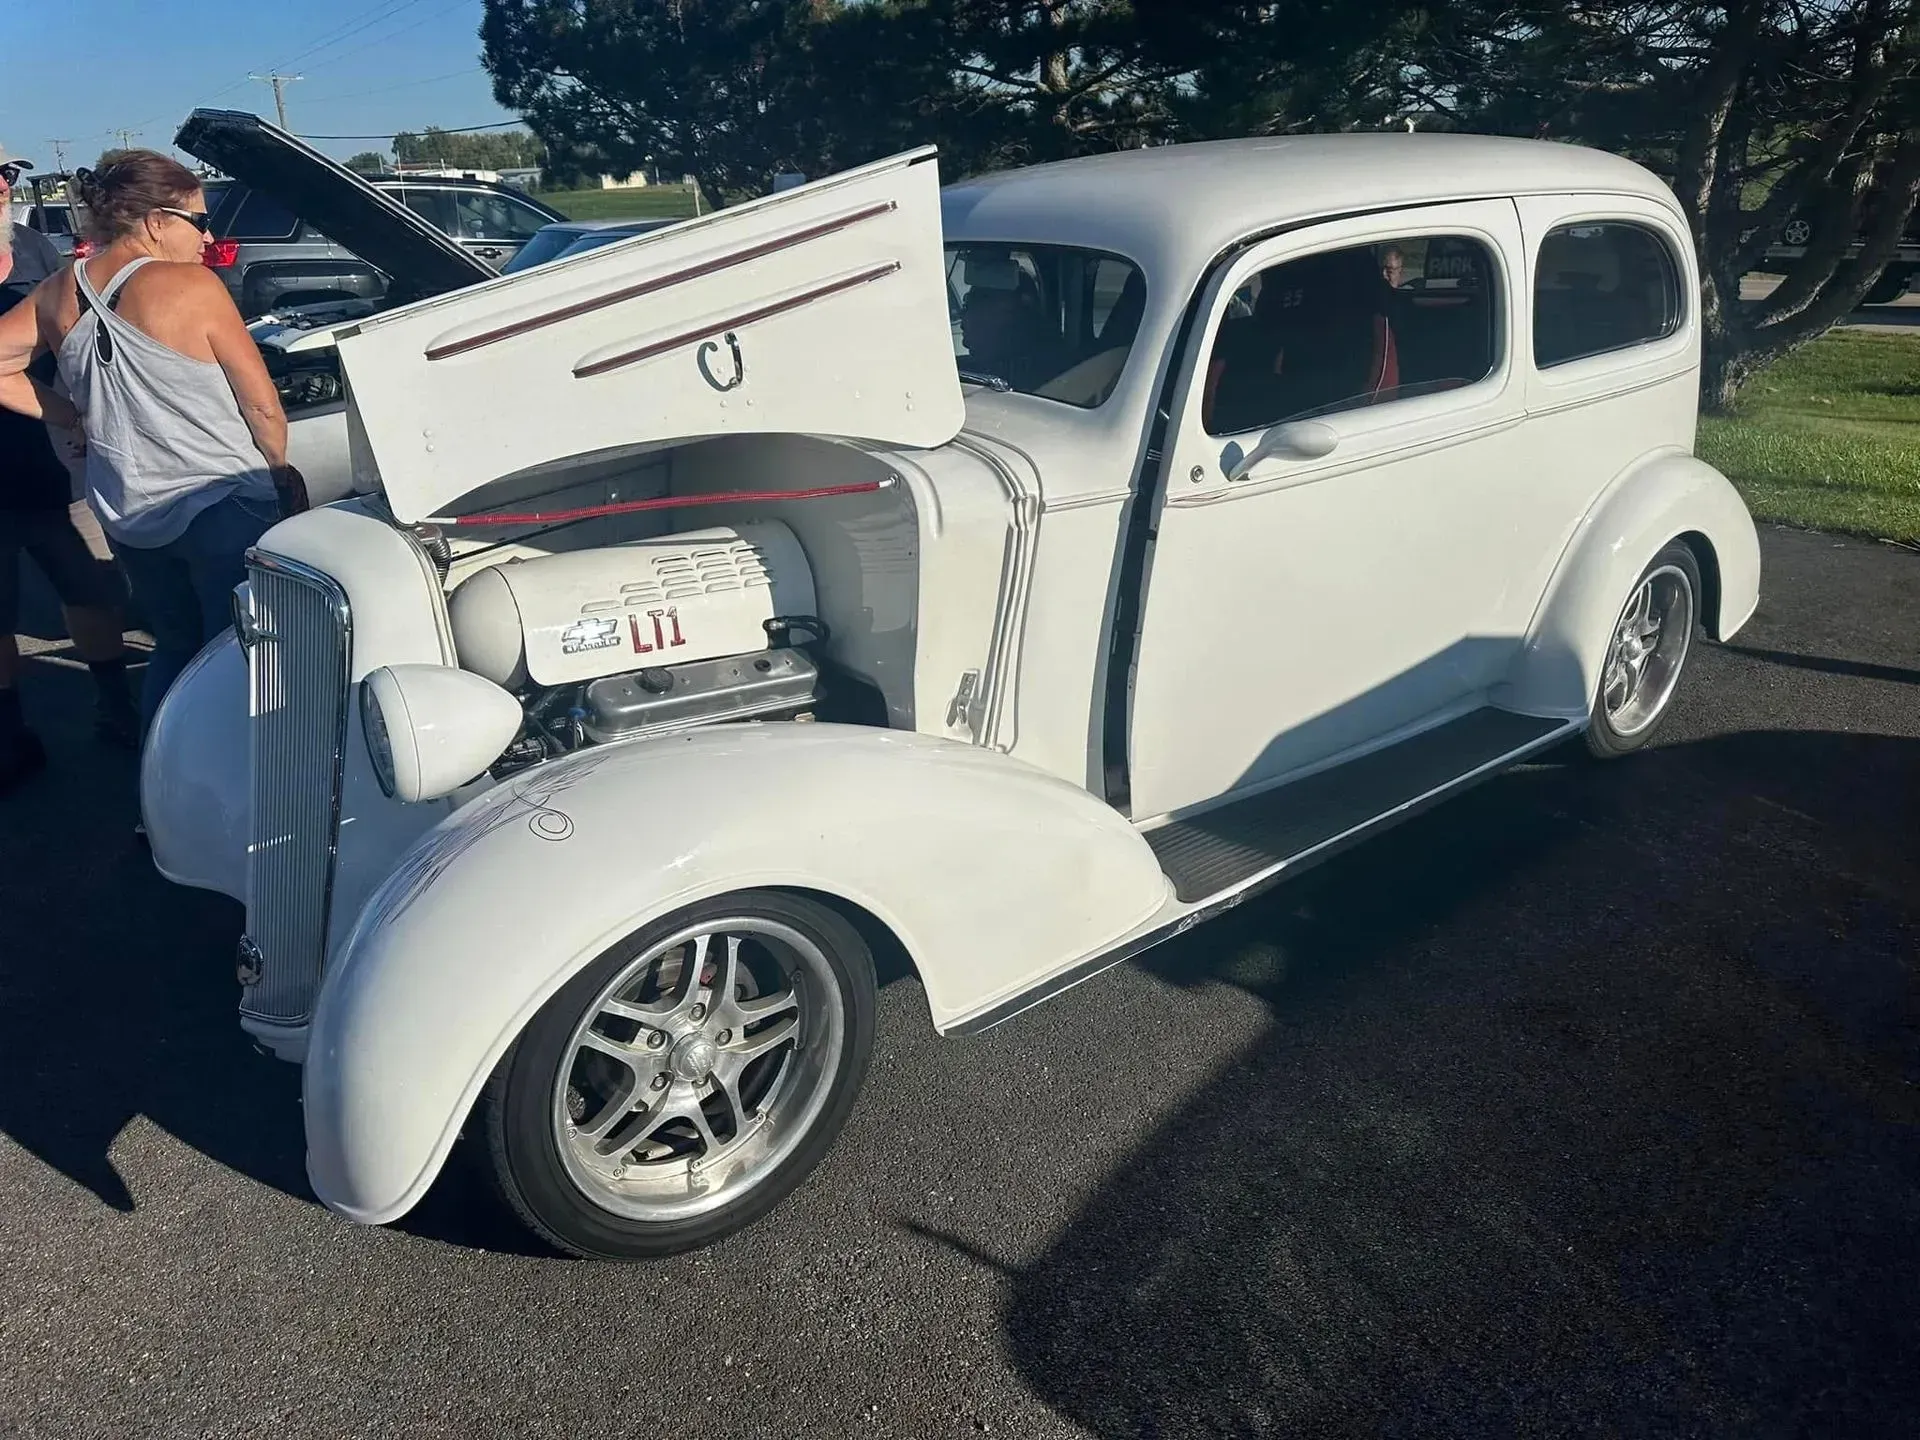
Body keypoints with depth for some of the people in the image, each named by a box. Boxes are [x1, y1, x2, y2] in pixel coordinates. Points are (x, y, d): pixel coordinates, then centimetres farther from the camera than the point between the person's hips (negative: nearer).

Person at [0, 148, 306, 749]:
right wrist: (281, 473, 5)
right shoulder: (190, 286, -14)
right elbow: (263, 407, -11)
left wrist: (62, 416, 7)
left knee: (173, 649, 21)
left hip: (127, 515, 6)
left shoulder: (57, 295, 3)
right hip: (221, 506, -6)